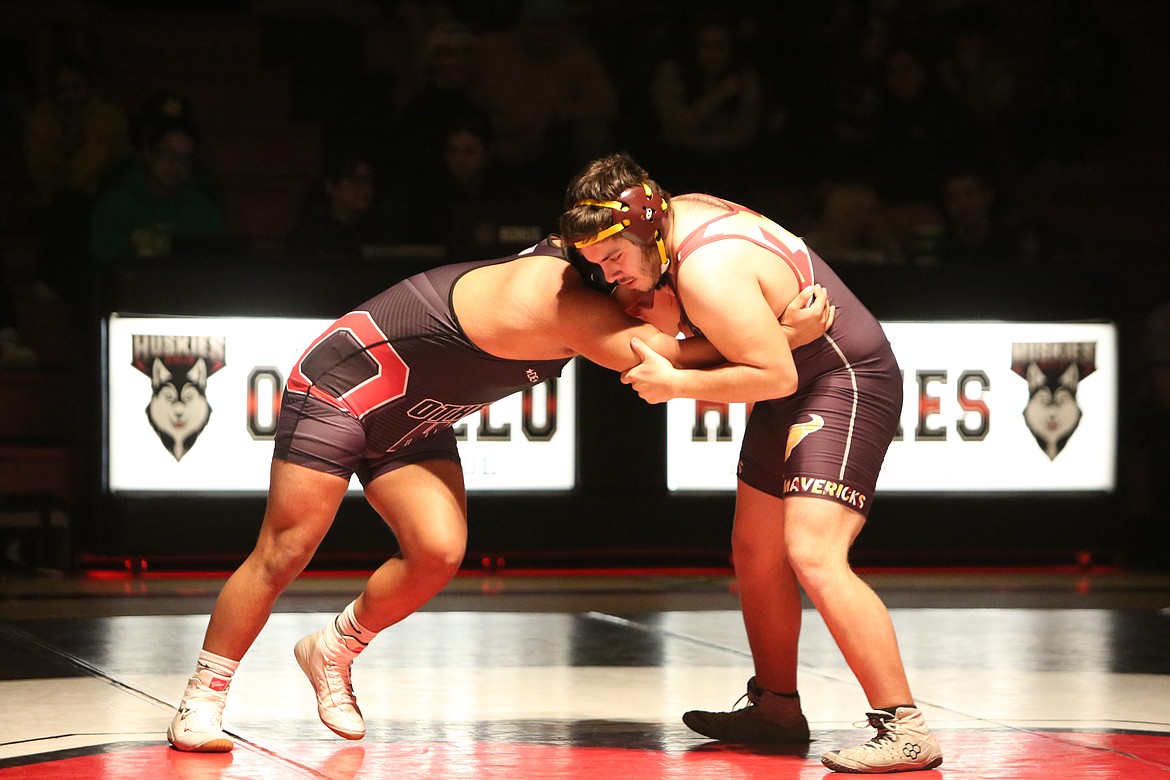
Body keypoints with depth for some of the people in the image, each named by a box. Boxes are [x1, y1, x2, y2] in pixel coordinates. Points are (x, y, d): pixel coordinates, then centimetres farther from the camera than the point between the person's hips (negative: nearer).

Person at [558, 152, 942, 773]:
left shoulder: (708, 270, -28)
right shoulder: (680, 213, 1)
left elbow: (775, 374, -26)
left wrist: (675, 384, -19)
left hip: (846, 384, -10)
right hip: (795, 391, 10)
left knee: (813, 555, -23)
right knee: (754, 553, 15)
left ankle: (904, 728, -23)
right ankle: (777, 708, 29)